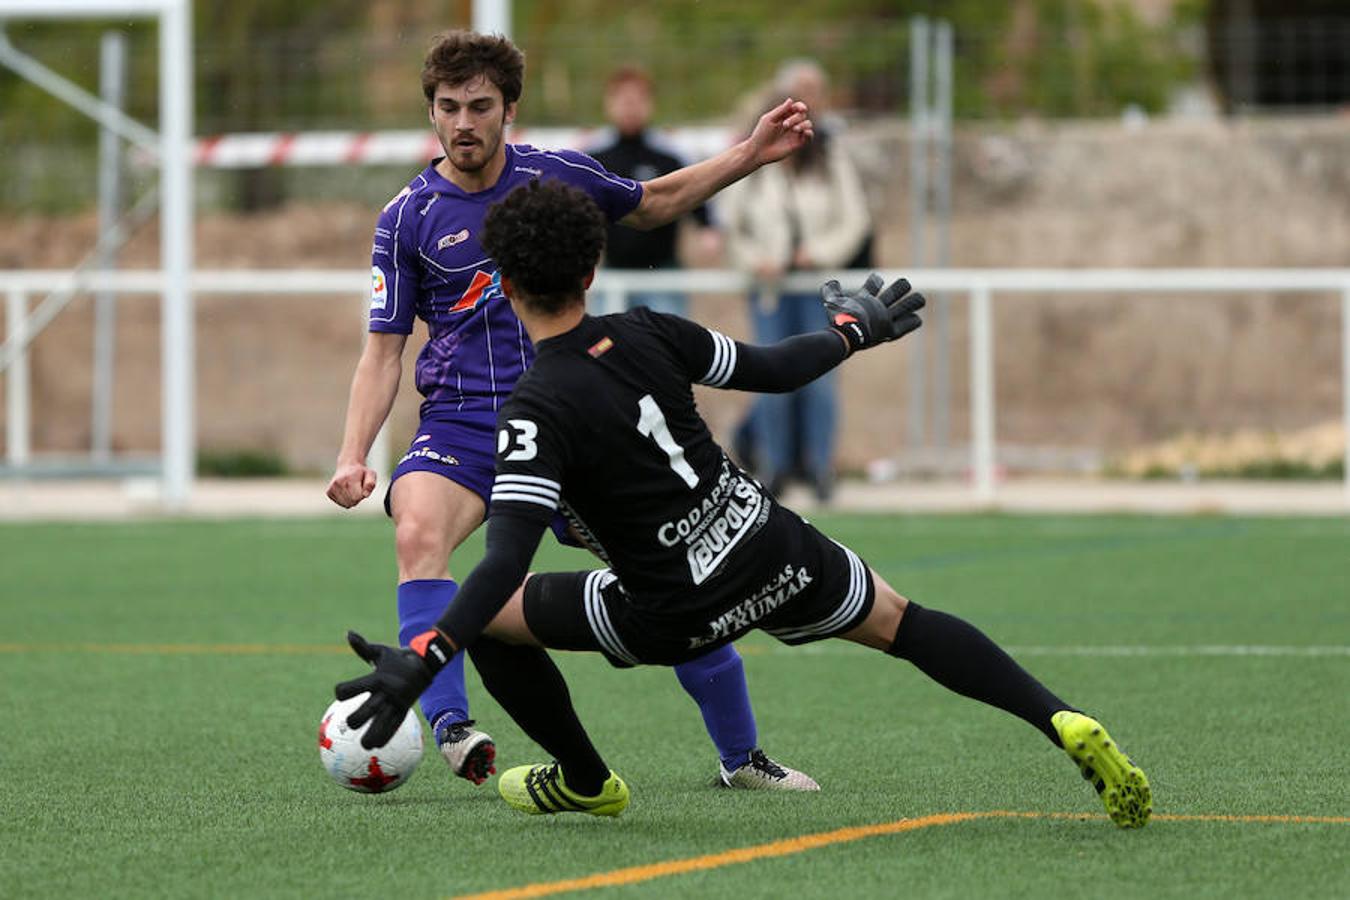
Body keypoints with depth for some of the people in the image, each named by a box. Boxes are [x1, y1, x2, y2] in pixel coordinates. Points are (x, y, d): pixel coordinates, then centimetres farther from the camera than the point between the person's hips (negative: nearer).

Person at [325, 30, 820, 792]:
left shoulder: (559, 176, 4)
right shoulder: (407, 220, -1)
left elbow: (654, 204, 24)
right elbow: (384, 353, 2)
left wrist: (752, 154, 17)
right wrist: (354, 456, -11)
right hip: (463, 424, -1)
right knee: (418, 532, -33)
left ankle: (742, 756, 16)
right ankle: (451, 728, -39)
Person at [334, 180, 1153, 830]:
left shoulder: (537, 414, -19)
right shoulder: (647, 334, -5)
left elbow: (507, 562, -29)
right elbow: (774, 369, 9)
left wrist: (424, 657, -34)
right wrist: (856, 331, 28)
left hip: (674, 619, -5)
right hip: (773, 550, 5)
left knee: (495, 617, 11)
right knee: (900, 623, 24)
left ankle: (585, 781, 29)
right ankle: (1064, 724, 7)